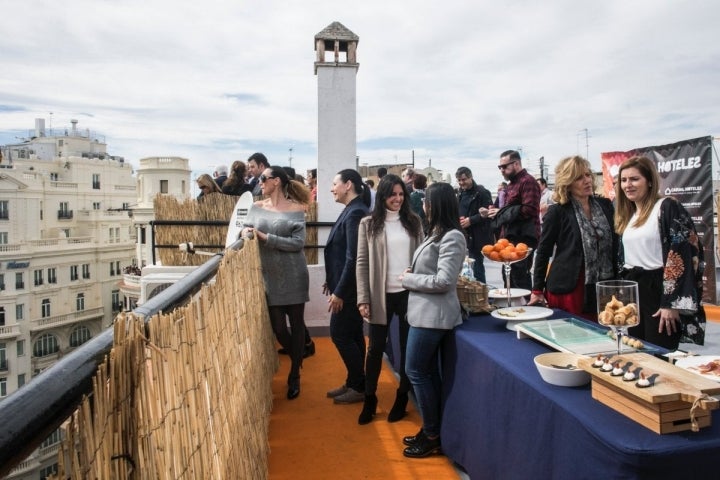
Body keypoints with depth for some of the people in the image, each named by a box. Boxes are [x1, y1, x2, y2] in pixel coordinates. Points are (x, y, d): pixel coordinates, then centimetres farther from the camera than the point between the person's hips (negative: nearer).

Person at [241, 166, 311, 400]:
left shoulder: (295, 209, -6)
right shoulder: (256, 207, 5)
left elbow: (298, 243, -13)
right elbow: (246, 232, 6)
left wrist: (265, 237, -19)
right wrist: (247, 234, -18)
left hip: (293, 276, -3)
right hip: (270, 276, 3)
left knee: (296, 325, 7)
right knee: (278, 328, 5)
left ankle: (294, 376, 24)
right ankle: (298, 359, 37)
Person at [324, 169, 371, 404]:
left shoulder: (355, 213, -20)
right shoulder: (352, 210, 10)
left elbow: (353, 258, -24)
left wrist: (339, 291, -21)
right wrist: (332, 280, 18)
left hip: (349, 288, -9)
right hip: (345, 285, 9)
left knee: (340, 334, -1)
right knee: (352, 334, 15)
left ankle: (360, 387, 12)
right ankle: (354, 383, 27)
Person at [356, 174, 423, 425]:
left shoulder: (414, 222, 4)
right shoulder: (368, 224, -1)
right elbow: (362, 263, -3)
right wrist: (363, 298, -8)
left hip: (409, 293, 2)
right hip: (381, 295, -1)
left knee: (407, 347, 12)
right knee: (376, 348, 9)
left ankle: (401, 398, 30)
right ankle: (369, 400, 26)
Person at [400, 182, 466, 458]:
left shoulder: (452, 237, -16)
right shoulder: (437, 233, 12)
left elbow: (443, 281, -22)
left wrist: (409, 279, -12)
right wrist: (412, 274, 1)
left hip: (433, 314, -10)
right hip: (424, 311, 10)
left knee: (416, 371, -1)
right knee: (428, 371, 15)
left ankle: (432, 437, 13)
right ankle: (431, 430, 27)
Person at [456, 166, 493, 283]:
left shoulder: (482, 192, -9)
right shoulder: (460, 192, 15)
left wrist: (470, 220, -20)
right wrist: (458, 219, 6)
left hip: (477, 237, -7)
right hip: (463, 235, 7)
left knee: (476, 266, -3)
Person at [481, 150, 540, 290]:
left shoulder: (527, 181, -11)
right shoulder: (512, 184, 20)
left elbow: (529, 210, -23)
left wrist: (501, 212, -16)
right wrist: (493, 212, 9)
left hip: (523, 238, -10)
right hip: (510, 237, 10)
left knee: (520, 279, -8)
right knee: (509, 277, 15)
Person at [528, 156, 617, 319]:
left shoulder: (605, 205, 8)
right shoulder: (557, 212, -4)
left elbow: (615, 245, 13)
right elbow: (543, 252, -1)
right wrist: (537, 290, -2)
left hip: (603, 290, 4)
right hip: (568, 289, -4)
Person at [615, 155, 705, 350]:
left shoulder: (668, 207, -9)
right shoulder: (627, 215, 14)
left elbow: (681, 253, -16)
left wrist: (671, 303, -19)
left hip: (659, 290, -7)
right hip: (632, 290, 7)